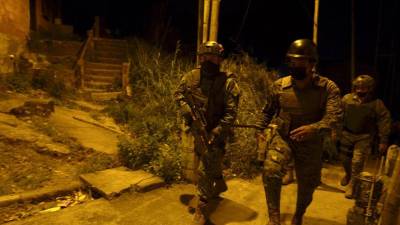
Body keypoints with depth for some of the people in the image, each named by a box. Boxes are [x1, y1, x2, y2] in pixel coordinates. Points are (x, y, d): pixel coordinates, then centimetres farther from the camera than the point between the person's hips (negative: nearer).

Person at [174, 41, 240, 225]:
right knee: (212, 163, 25)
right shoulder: (191, 76, -4)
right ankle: (220, 185, 54)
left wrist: (216, 132, -28)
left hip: (215, 132, -5)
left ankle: (202, 209, 12)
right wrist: (186, 108, -11)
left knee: (205, 170, -5)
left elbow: (231, 112, -19)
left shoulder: (228, 82, -17)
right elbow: (178, 94, 9)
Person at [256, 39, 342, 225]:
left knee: (307, 185, 15)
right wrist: (260, 128, 10)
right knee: (271, 171, -25)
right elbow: (268, 110, 12)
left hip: (311, 143, 0)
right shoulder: (279, 85, -4)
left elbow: (334, 116, -23)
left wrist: (313, 128, -41)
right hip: (282, 137, 1)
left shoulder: (328, 87, -11)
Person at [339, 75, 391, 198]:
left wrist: (383, 141, -11)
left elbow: (384, 121, -9)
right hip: (347, 134, 3)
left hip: (364, 137, -2)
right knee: (345, 158, 15)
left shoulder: (377, 103, -13)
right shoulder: (346, 98, -8)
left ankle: (352, 184, 13)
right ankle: (348, 174, 46)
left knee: (357, 161, -7)